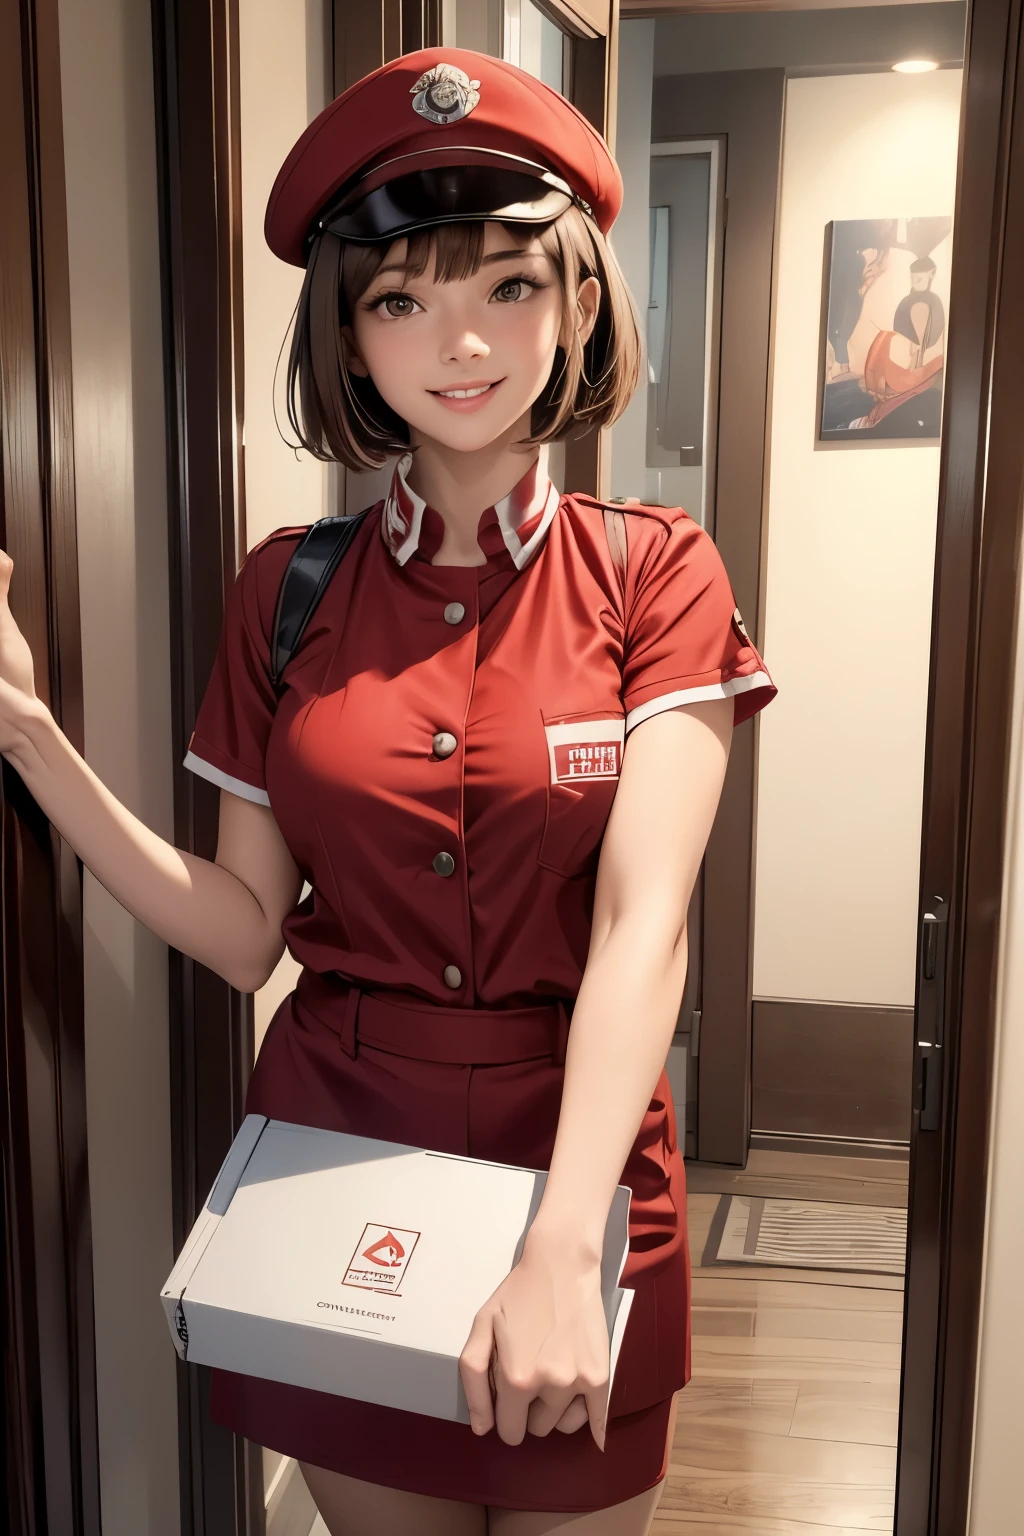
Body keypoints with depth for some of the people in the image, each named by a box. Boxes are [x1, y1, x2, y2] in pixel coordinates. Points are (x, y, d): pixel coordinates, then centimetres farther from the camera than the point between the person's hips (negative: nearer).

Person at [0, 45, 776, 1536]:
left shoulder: (652, 573, -6)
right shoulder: (285, 590, 0)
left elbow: (643, 924, -17)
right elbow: (244, 931, -3)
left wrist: (562, 1248, -29)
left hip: (577, 1158, -1)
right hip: (330, 1150, 2)